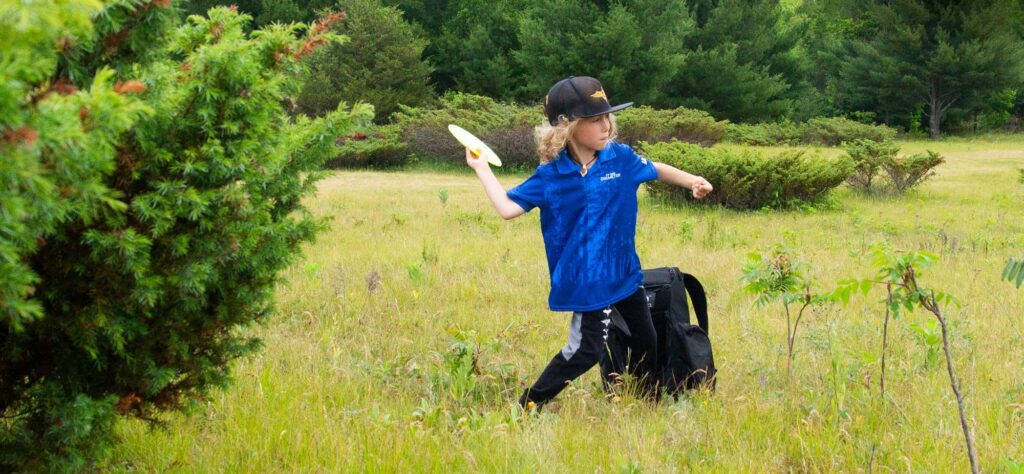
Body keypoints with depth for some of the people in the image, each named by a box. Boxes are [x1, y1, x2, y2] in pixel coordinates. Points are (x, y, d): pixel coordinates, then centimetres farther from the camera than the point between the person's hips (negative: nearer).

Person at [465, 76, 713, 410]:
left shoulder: (621, 158, -3)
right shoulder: (551, 176, -10)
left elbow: (656, 170, 16)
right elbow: (508, 207, -11)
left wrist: (692, 181, 4)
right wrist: (481, 168, -8)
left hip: (625, 273, 5)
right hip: (587, 280, -5)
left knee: (645, 342, 17)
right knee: (586, 351, -11)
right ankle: (528, 406, 1)